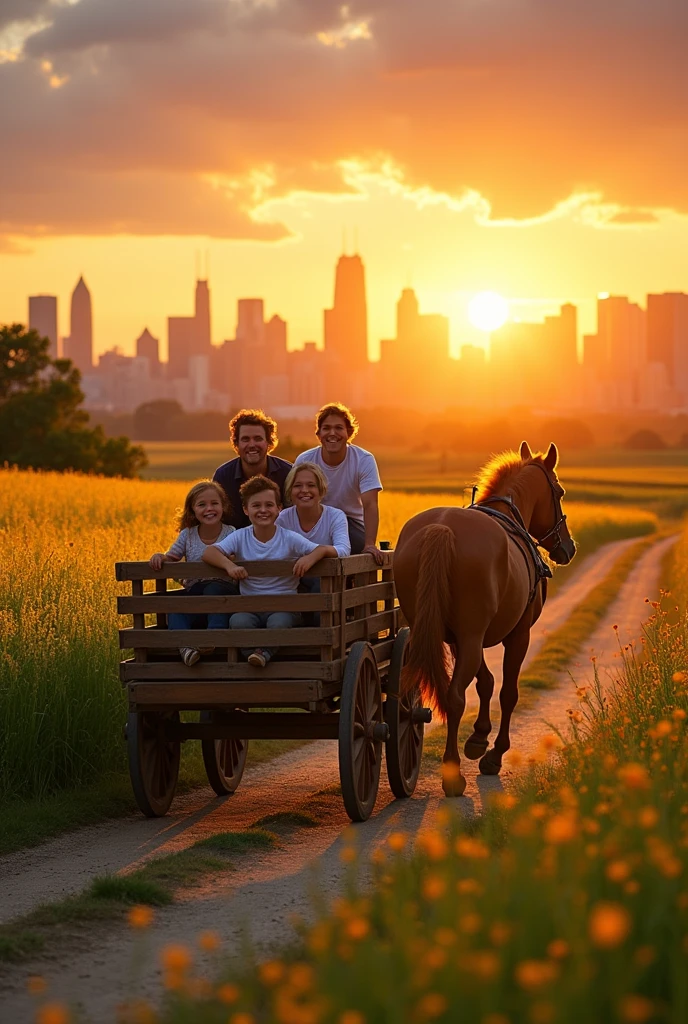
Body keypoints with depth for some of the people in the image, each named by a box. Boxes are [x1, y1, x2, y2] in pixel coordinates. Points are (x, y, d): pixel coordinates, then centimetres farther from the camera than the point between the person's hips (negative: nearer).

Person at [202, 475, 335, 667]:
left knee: (279, 622, -35)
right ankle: (255, 656, -17)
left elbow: (329, 550, -8)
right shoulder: (240, 537, 4)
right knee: (238, 621, -31)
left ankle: (265, 652, -14)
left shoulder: (289, 538, 0)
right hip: (250, 606, 1)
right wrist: (228, 565, -31)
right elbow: (209, 552, -10)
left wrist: (311, 557, -31)